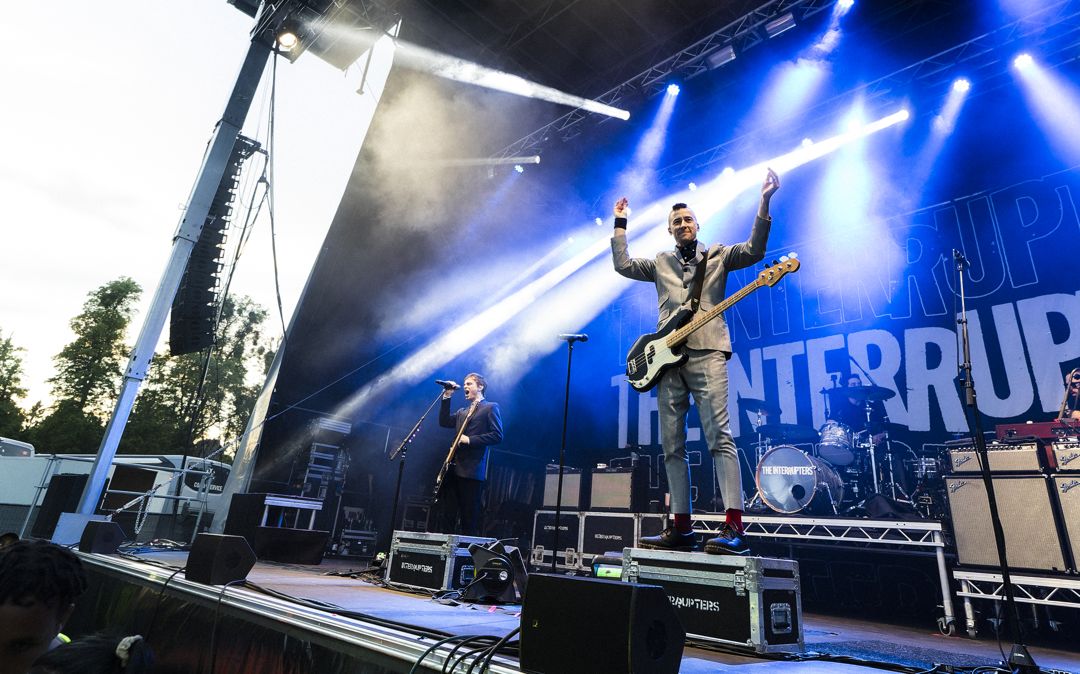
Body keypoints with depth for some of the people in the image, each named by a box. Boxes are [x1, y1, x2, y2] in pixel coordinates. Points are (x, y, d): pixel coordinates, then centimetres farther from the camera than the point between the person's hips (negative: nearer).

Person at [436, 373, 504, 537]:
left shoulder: (491, 407, 2)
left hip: (472, 470, -7)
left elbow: (497, 436, -9)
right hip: (454, 468, 7)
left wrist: (469, 440, -13)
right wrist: (447, 398, 6)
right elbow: (444, 422, 10)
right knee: (447, 516, 7)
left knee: (469, 517, -2)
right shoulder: (462, 412, 24)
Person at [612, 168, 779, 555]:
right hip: (667, 358, 4)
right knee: (672, 446, 3)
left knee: (719, 436, -15)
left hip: (706, 353, -4)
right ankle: (681, 527, 10)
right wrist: (620, 224, 23)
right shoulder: (661, 263, 24)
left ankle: (734, 527, -14)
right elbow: (622, 265, 20)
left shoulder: (718, 255, 15)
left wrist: (764, 203, -6)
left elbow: (753, 251, 1)